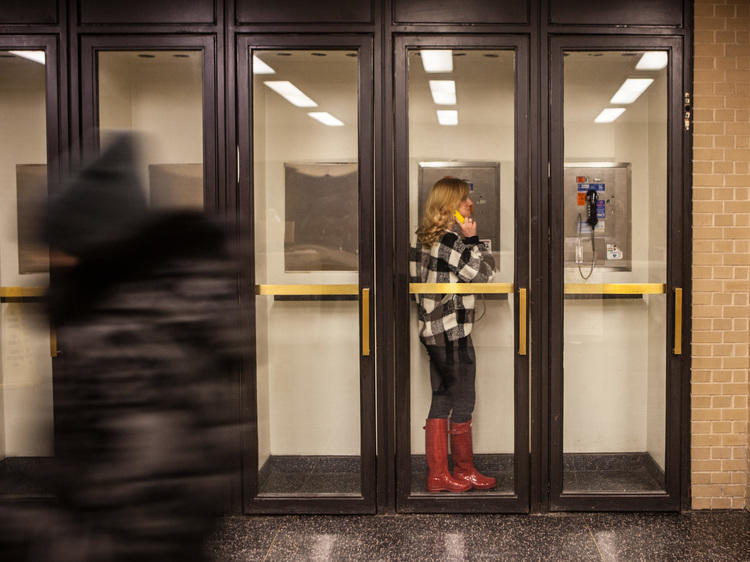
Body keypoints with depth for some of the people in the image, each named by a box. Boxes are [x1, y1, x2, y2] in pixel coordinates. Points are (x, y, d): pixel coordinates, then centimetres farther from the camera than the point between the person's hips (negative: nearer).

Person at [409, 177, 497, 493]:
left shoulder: (424, 239, 10)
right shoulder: (453, 241, -17)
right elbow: (484, 273, -13)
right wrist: (473, 239, -9)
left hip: (432, 332, 9)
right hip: (453, 332, -9)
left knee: (441, 402, 12)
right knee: (463, 404, 4)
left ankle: (437, 475, 16)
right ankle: (464, 471, 17)